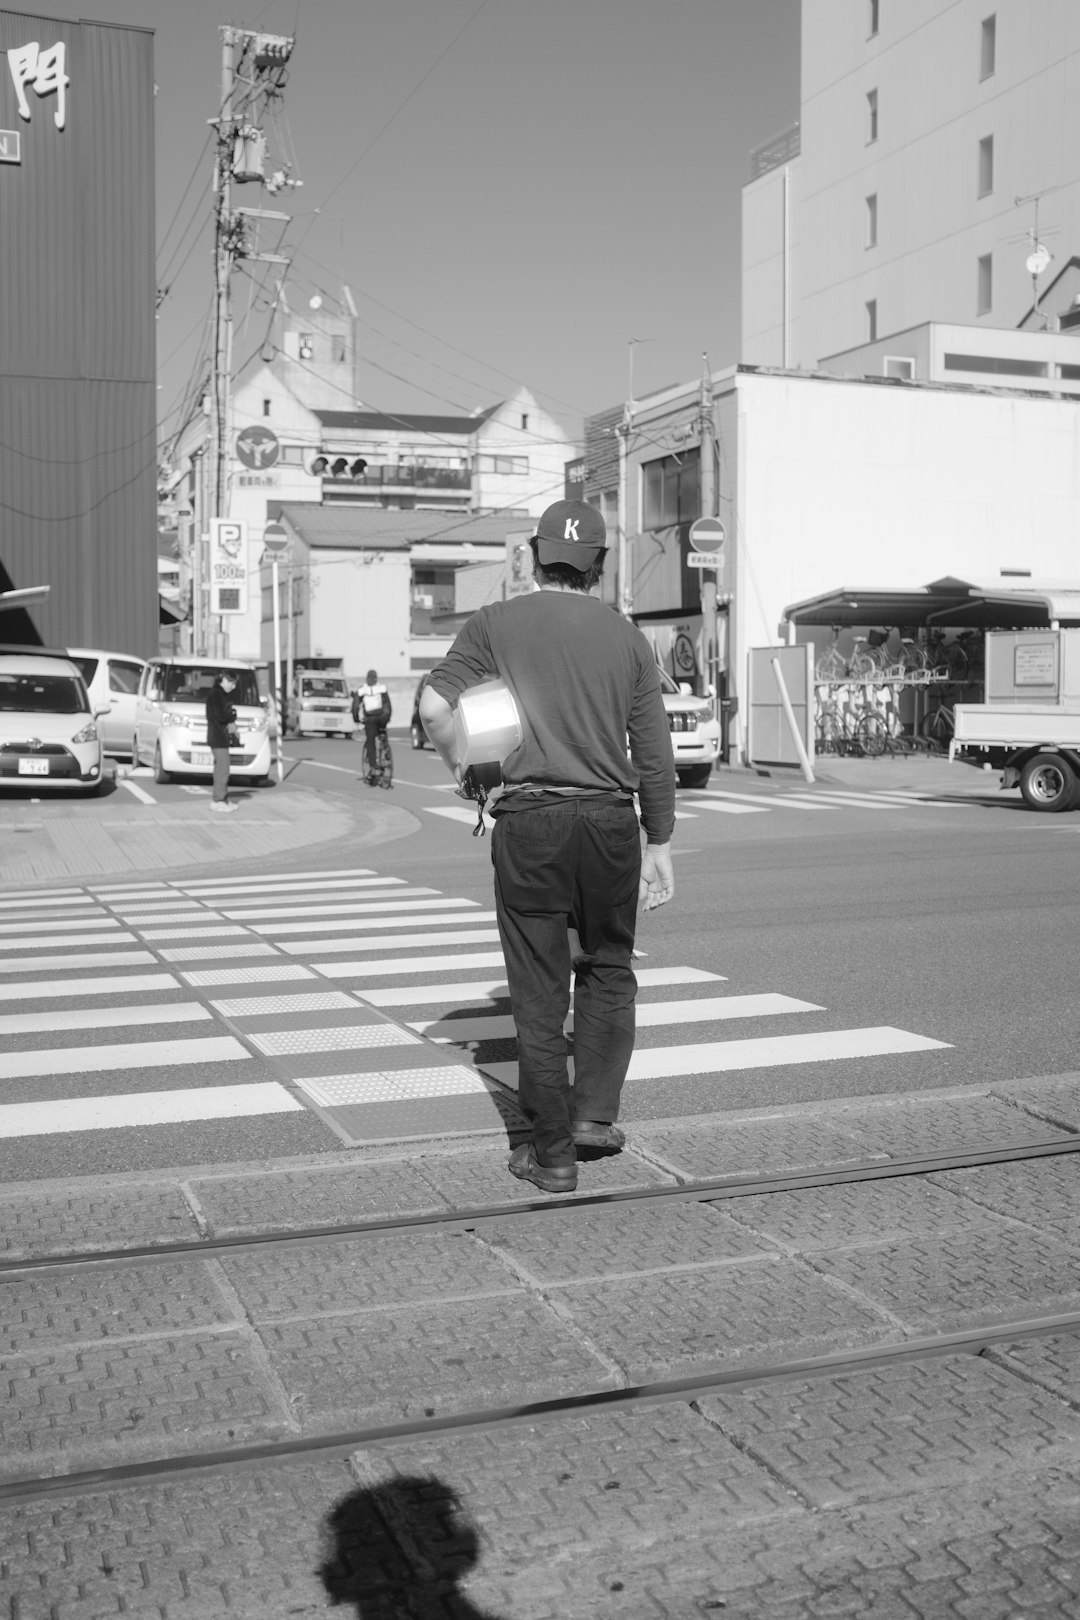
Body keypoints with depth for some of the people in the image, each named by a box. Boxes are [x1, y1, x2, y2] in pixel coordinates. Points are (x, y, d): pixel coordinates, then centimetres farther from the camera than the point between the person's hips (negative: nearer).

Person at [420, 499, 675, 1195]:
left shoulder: (497, 624, 3)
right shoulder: (627, 637, 8)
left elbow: (435, 703, -10)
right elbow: (656, 754, 6)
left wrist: (463, 770, 8)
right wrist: (660, 844, 13)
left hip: (527, 820, -1)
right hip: (610, 819, 2)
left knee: (540, 988, 6)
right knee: (608, 968, 21)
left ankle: (553, 1151, 11)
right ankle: (596, 1111, 14)